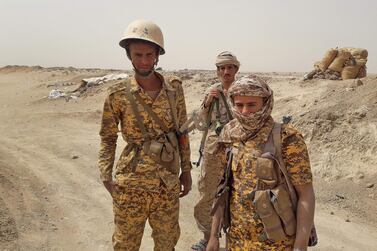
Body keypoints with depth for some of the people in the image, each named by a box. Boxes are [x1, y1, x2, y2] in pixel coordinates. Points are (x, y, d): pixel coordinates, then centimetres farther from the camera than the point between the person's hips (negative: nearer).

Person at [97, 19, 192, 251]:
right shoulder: (118, 95, -8)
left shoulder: (174, 88, -1)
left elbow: (182, 132, 6)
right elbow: (108, 138, 0)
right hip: (131, 186, -2)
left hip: (168, 184, 2)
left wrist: (186, 170, 8)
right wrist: (106, 178, -9)